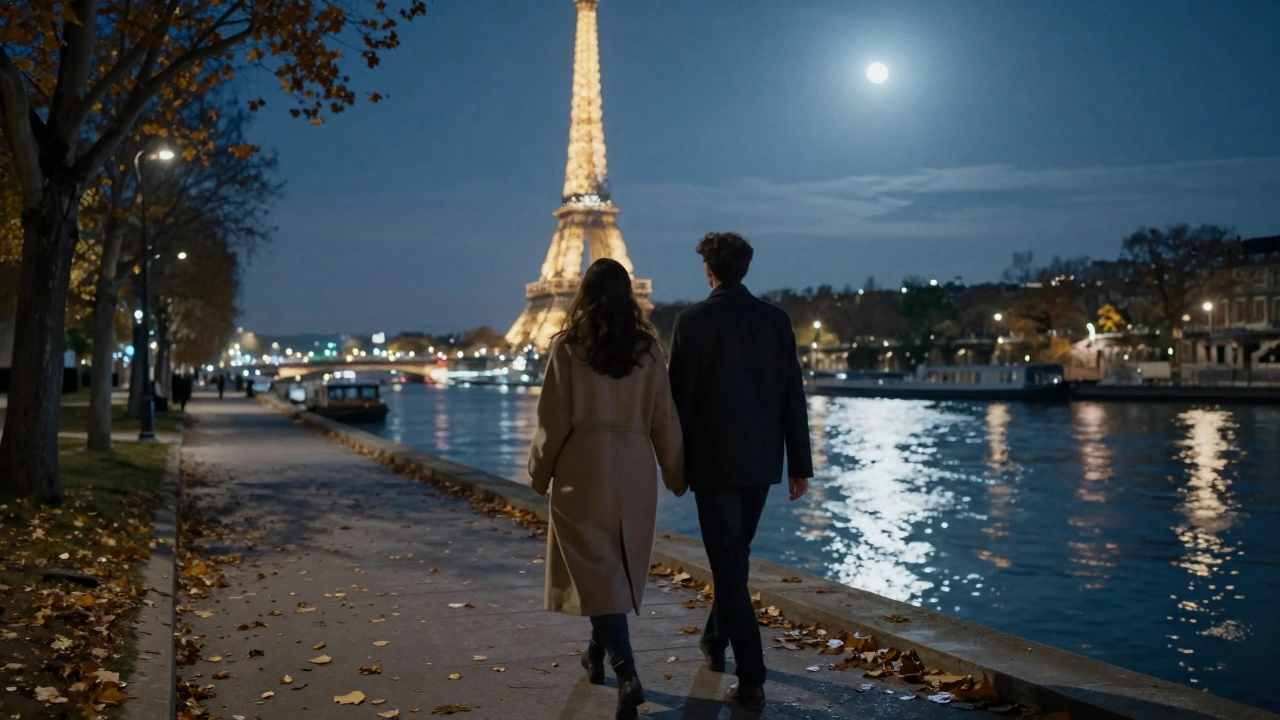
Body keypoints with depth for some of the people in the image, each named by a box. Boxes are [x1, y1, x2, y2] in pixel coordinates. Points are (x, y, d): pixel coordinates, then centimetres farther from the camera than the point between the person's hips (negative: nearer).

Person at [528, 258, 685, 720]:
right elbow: (664, 418, 5)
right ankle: (597, 654, 38)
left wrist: (540, 471, 8)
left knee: (595, 570, 0)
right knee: (619, 567, 19)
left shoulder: (568, 347, -6)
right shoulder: (648, 348, 1)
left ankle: (626, 675, -13)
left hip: (583, 470, -3)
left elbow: (553, 417, -4)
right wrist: (675, 474, 15)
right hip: (634, 471, 4)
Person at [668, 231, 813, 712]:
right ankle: (715, 641, 40)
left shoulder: (693, 321, -9)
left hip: (714, 460, -5)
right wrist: (800, 465, 6)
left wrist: (676, 463, 3)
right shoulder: (776, 319, 2)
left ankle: (751, 681, -2)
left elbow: (681, 397, -9)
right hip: (761, 460, 5)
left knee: (729, 565, 0)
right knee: (734, 556, 22)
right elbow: (793, 397, 2)